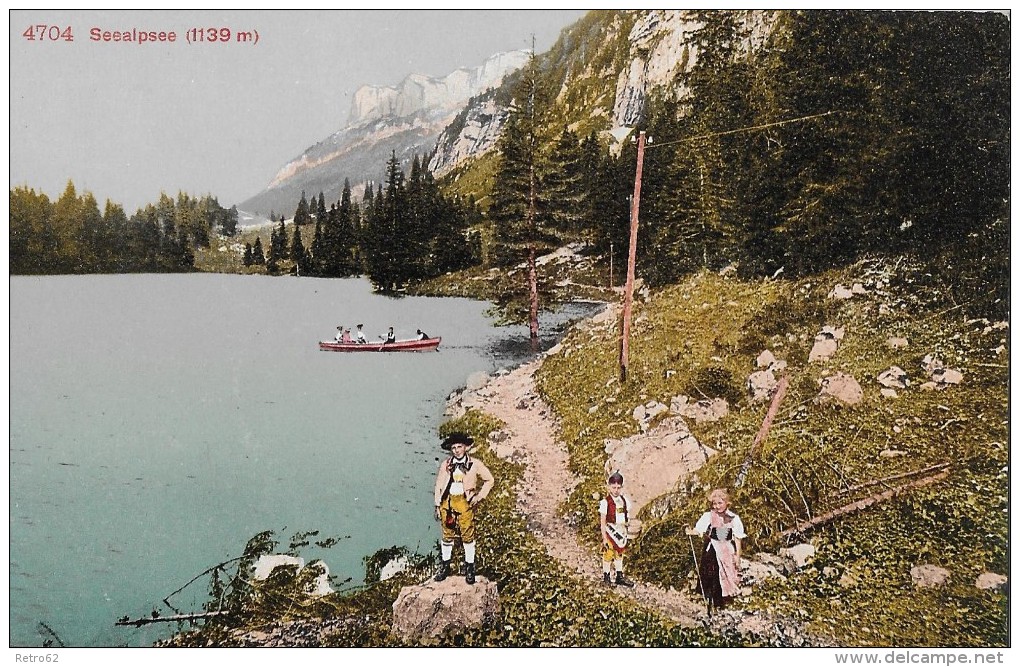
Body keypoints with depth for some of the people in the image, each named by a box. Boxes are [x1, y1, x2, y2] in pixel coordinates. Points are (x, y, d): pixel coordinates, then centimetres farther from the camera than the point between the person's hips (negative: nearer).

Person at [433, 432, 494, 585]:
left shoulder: (475, 464, 0)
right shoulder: (445, 465, 5)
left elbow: (489, 480, 8)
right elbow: (439, 485, 9)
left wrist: (480, 496, 0)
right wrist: (437, 506, 7)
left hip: (465, 502, -2)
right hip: (447, 502, 2)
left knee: (467, 535, -1)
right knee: (447, 535, 9)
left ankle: (469, 567, 11)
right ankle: (445, 565, 23)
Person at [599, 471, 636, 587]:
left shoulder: (624, 501, 3)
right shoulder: (605, 502, -14)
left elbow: (626, 517, 11)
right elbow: (602, 522, -12)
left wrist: (624, 533, 9)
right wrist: (604, 538, -14)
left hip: (621, 532, 5)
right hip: (610, 533, -5)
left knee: (619, 554, 14)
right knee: (608, 555, 0)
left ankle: (620, 577, 24)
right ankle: (606, 577, 14)